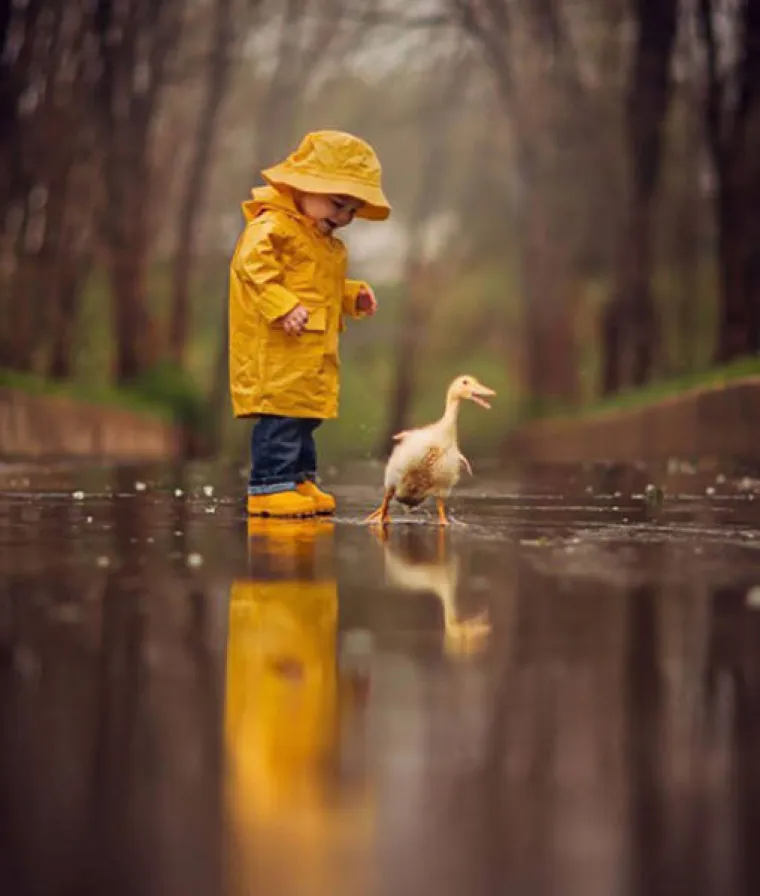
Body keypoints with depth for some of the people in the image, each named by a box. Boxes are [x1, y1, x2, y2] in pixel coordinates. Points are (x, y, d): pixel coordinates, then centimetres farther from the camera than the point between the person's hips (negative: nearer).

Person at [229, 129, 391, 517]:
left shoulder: (325, 241, 21)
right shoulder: (272, 226, -13)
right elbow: (253, 264, -26)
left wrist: (352, 295, 16)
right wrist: (283, 306, -33)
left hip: (312, 351, 10)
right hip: (276, 347, -10)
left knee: (305, 412, 14)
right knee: (281, 412, -12)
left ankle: (300, 478, 24)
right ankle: (270, 486, -9)